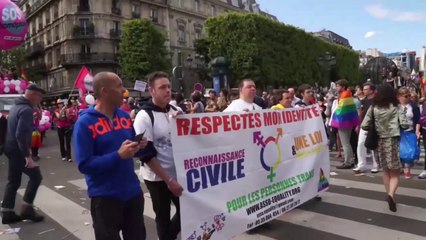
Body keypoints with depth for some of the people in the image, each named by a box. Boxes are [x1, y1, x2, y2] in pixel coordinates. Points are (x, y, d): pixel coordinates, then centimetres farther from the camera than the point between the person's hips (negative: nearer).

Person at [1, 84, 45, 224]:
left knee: (13, 181, 13)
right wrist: (27, 155, -28)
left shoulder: (16, 106, 14)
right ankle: (27, 209, 4)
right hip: (18, 151, -10)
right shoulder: (26, 109, -18)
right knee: (35, 176, 0)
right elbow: (21, 134, -27)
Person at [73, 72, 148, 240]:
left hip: (133, 191, 6)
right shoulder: (84, 123, -14)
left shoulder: (124, 115, 4)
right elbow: (84, 165, -19)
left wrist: (138, 146, -7)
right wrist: (118, 155, -26)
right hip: (105, 196, -6)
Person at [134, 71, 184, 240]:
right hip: (157, 178, -5)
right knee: (163, 217, 10)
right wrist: (168, 180, -18)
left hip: (178, 173, 6)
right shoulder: (144, 116, -14)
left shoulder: (177, 111, 3)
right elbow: (146, 155, -17)